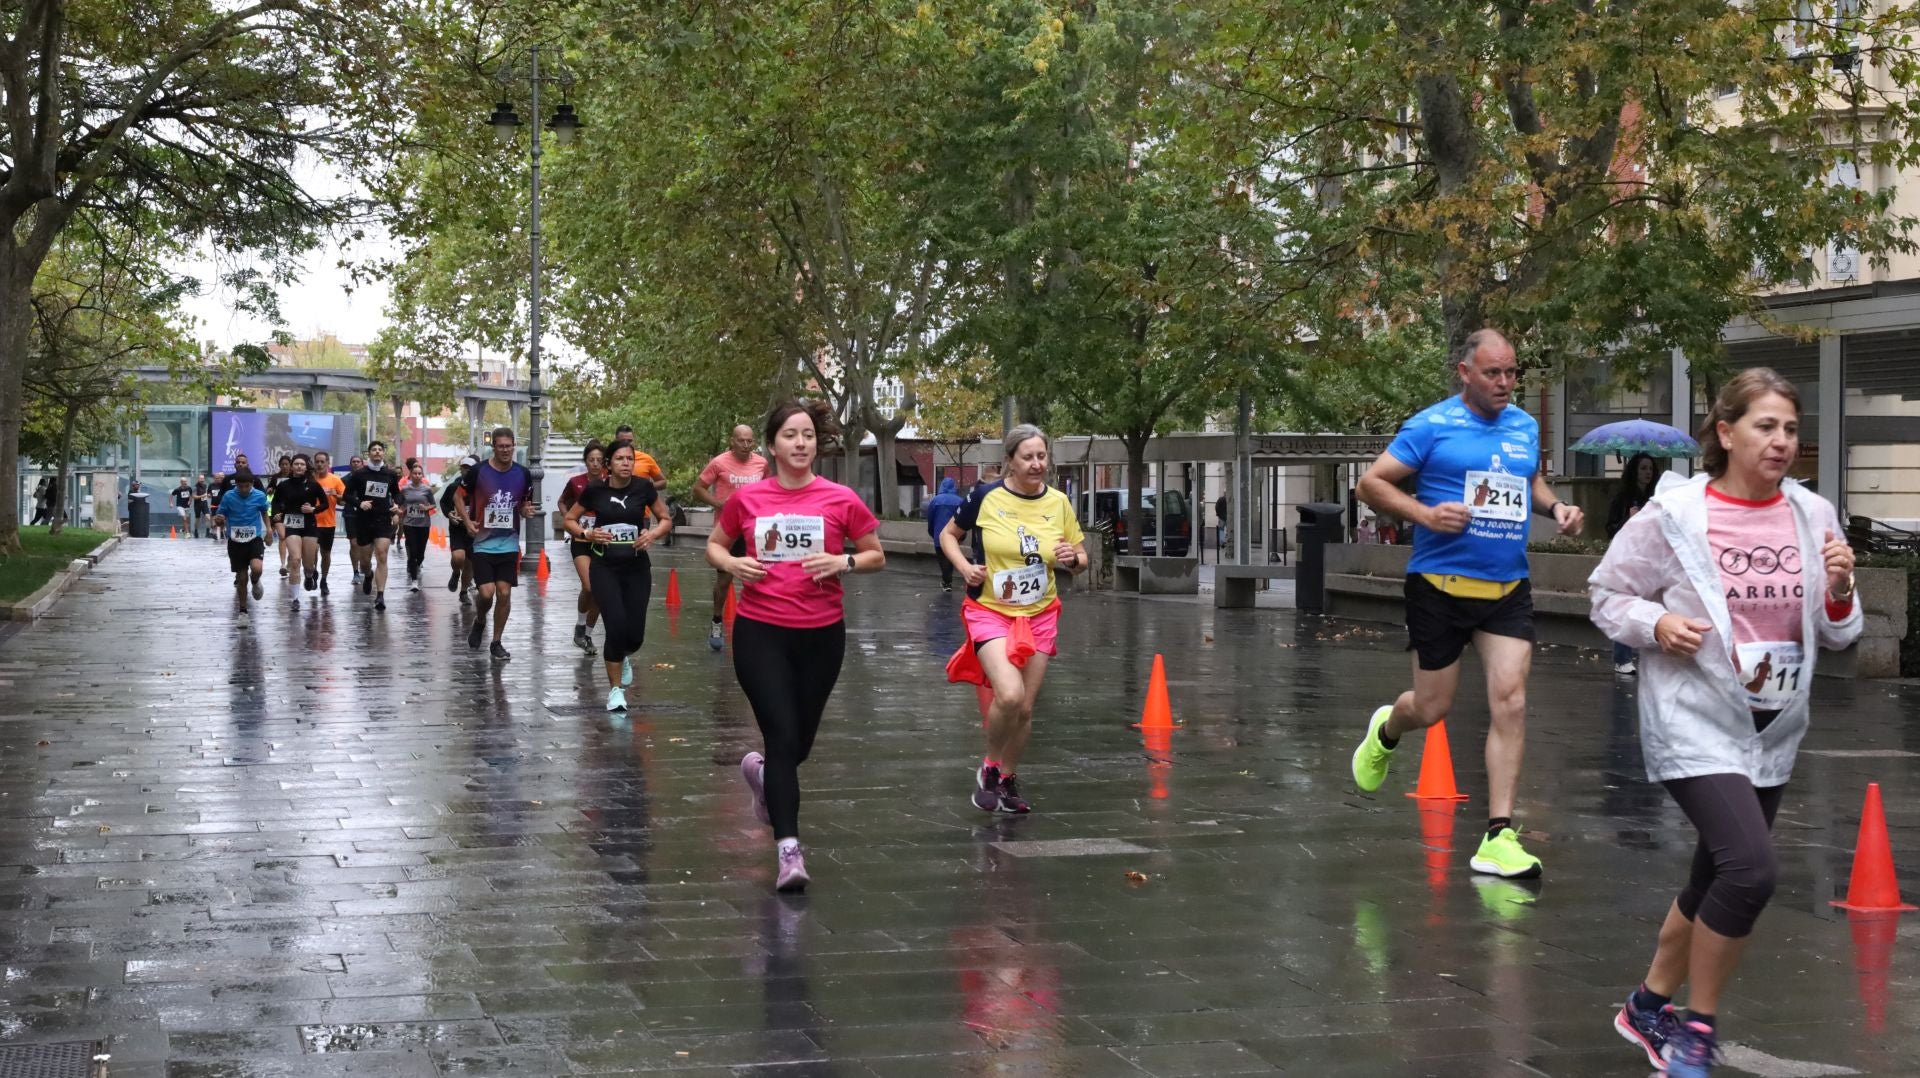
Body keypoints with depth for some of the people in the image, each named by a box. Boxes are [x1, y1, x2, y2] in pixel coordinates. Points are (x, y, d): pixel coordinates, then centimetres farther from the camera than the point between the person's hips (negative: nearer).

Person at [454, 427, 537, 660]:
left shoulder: (523, 475, 0)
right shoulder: (478, 472, -9)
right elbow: (458, 496, 4)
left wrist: (526, 510, -8)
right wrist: (467, 520, -9)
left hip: (509, 544, 2)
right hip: (483, 543, -2)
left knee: (504, 593, -1)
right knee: (487, 593, -11)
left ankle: (496, 643, 13)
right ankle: (479, 622, 23)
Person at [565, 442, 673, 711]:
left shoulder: (644, 487, -5)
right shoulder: (595, 489, -7)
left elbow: (666, 519, 6)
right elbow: (569, 520, 5)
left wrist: (653, 533, -15)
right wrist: (586, 533, -15)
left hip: (637, 568, 2)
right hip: (604, 567, -1)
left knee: (635, 635, 0)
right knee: (616, 627, -15)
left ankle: (624, 657, 40)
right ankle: (616, 690, 3)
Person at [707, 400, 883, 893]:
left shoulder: (841, 500, -3)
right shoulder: (746, 499, -1)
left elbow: (877, 556, 7)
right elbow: (714, 544, 15)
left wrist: (844, 562, -13)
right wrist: (733, 563, -7)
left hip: (822, 634, 2)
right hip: (759, 633, -1)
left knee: (800, 742, 14)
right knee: (783, 736, -12)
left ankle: (762, 771, 50)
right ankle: (788, 848, -8)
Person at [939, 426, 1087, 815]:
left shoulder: (1059, 502, -1)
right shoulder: (986, 496, -10)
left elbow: (1081, 556, 10)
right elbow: (948, 535, 5)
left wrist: (1073, 559, -14)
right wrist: (964, 566, -13)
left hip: (1039, 617, 4)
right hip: (990, 611, -4)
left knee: (1025, 707, 8)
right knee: (1009, 694, -24)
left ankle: (1008, 780, 32)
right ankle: (989, 766, 3)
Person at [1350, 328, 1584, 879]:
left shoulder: (1525, 426, 9)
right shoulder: (1432, 426, -7)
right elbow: (1372, 483, -6)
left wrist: (1555, 506, 5)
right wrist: (1425, 514, -21)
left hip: (1508, 589, 4)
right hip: (1441, 584, -4)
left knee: (1510, 702, -9)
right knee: (1431, 709, 5)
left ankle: (1499, 838, -6)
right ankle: (1386, 731, 44)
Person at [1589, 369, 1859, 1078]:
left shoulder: (1814, 516, 1)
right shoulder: (1673, 514, -11)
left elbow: (1838, 636, 8)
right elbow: (1609, 597, -1)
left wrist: (1840, 589, -12)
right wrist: (1657, 625, -19)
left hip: (1774, 731, 6)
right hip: (1695, 722, -6)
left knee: (1716, 881, 15)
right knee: (1752, 868, -21)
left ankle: (1649, 1008, 37)